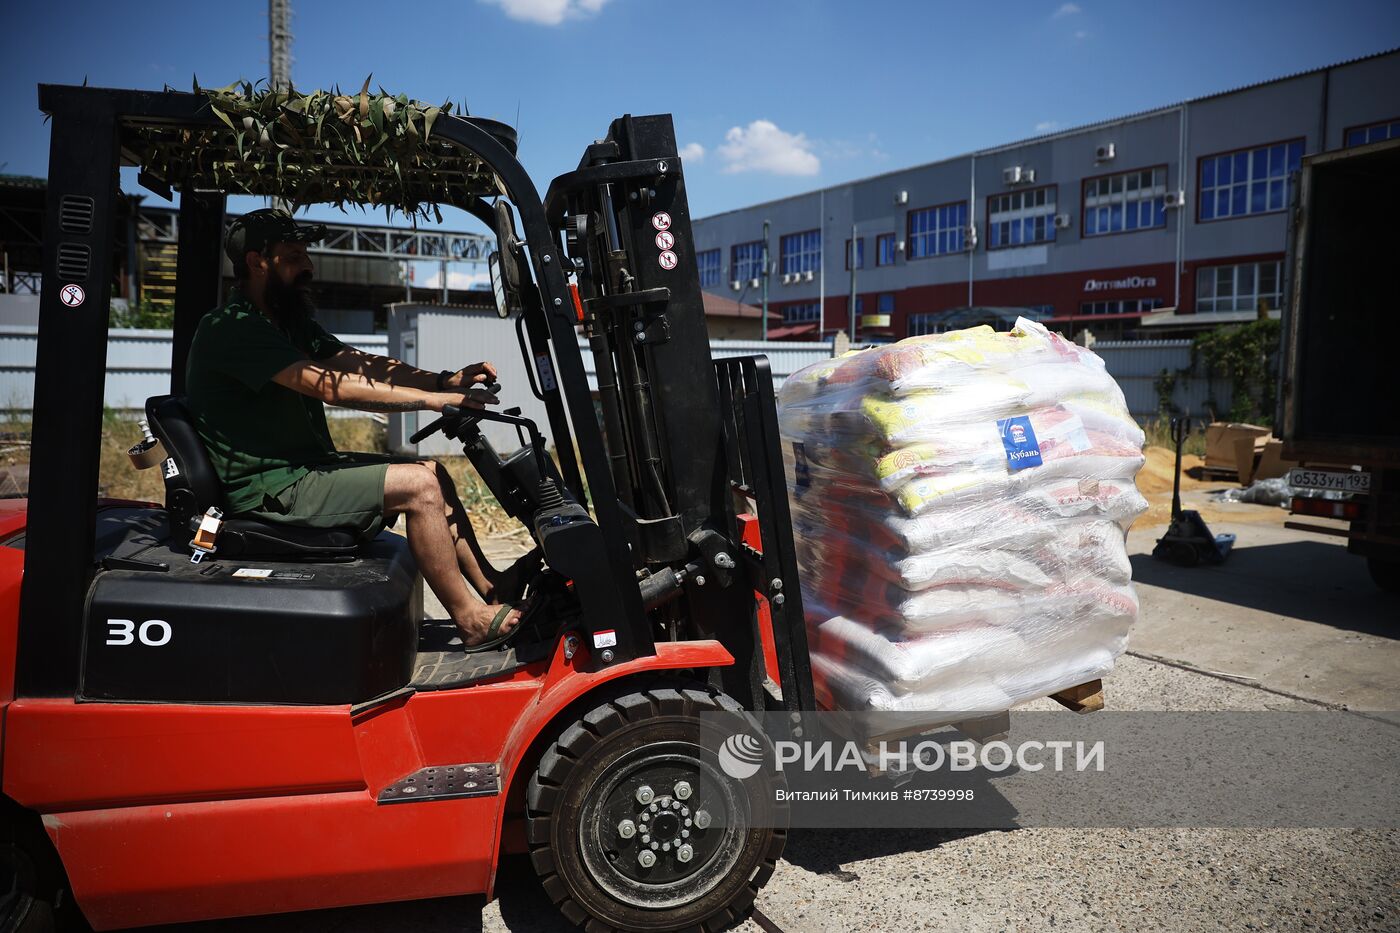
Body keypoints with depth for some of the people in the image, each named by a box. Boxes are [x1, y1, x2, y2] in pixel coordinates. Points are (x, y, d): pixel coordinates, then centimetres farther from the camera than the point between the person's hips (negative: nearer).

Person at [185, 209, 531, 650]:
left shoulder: (288, 322, 14)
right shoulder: (231, 328, -18)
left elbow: (361, 362, 6)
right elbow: (332, 385, -27)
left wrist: (446, 379, -8)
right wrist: (436, 399, -26)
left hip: (303, 468, 10)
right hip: (269, 488, -10)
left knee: (431, 470, 7)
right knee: (418, 486, -18)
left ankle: (491, 585, 12)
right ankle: (474, 620, -10)